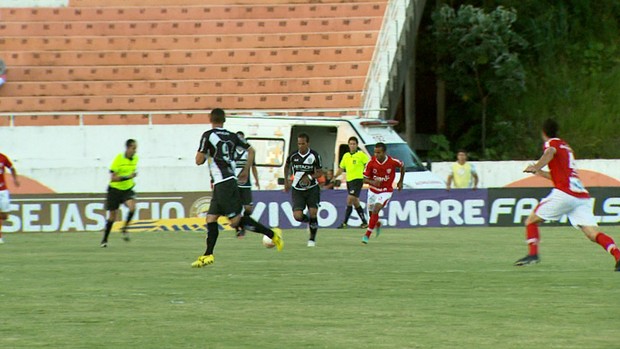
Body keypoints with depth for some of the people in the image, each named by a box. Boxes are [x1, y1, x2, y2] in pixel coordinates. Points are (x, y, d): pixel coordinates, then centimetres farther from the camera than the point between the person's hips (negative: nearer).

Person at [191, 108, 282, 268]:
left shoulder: (208, 136, -7)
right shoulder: (232, 136, 11)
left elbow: (199, 160, -8)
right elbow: (251, 150, 13)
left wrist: (205, 153, 14)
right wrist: (245, 171, 21)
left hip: (222, 183, -8)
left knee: (236, 220, -8)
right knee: (211, 218, 9)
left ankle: (272, 234, -8)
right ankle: (208, 255, 6)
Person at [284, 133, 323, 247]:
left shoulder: (314, 156, -10)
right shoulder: (293, 156, -5)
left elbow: (319, 173, -7)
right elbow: (286, 166, 17)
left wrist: (310, 177, -26)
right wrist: (286, 181, 16)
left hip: (312, 188, -1)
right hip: (297, 190, 1)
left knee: (313, 213, -10)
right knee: (298, 216, -12)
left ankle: (312, 239, 9)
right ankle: (310, 221, 24)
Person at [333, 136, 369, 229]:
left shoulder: (361, 155, -4)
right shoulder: (346, 156, 14)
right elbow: (341, 168, 20)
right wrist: (334, 176, 5)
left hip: (357, 180, -7)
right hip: (349, 180, 7)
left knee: (350, 199, -16)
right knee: (355, 203, 9)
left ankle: (345, 223, -16)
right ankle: (364, 222, 17)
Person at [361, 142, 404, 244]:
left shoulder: (392, 161, -19)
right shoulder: (371, 162, -16)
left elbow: (402, 166, 5)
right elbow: (365, 179, -9)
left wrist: (400, 181, 10)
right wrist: (373, 182, -31)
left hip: (386, 191, -3)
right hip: (373, 191, 3)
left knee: (375, 210, -21)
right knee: (372, 212, 13)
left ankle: (367, 235, -16)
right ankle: (378, 224, 49)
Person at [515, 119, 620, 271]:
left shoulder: (551, 143, 7)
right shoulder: (566, 146, 30)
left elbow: (550, 152, -20)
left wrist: (536, 167, -23)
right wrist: (541, 173, 46)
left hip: (564, 194, -6)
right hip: (582, 196, 6)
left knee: (531, 221, 12)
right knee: (593, 234, -7)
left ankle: (532, 253, -4)